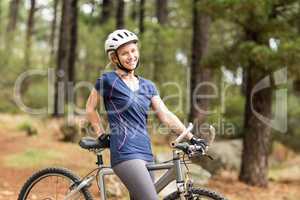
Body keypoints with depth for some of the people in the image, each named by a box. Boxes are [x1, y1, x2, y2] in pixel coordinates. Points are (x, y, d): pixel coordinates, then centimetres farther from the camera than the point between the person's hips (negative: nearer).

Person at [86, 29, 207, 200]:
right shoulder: (108, 80, -2)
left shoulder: (147, 86, 14)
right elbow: (90, 109, 9)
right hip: (125, 153, -6)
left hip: (145, 153, 7)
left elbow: (166, 115, 6)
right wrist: (102, 136, 7)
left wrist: (191, 138, -2)